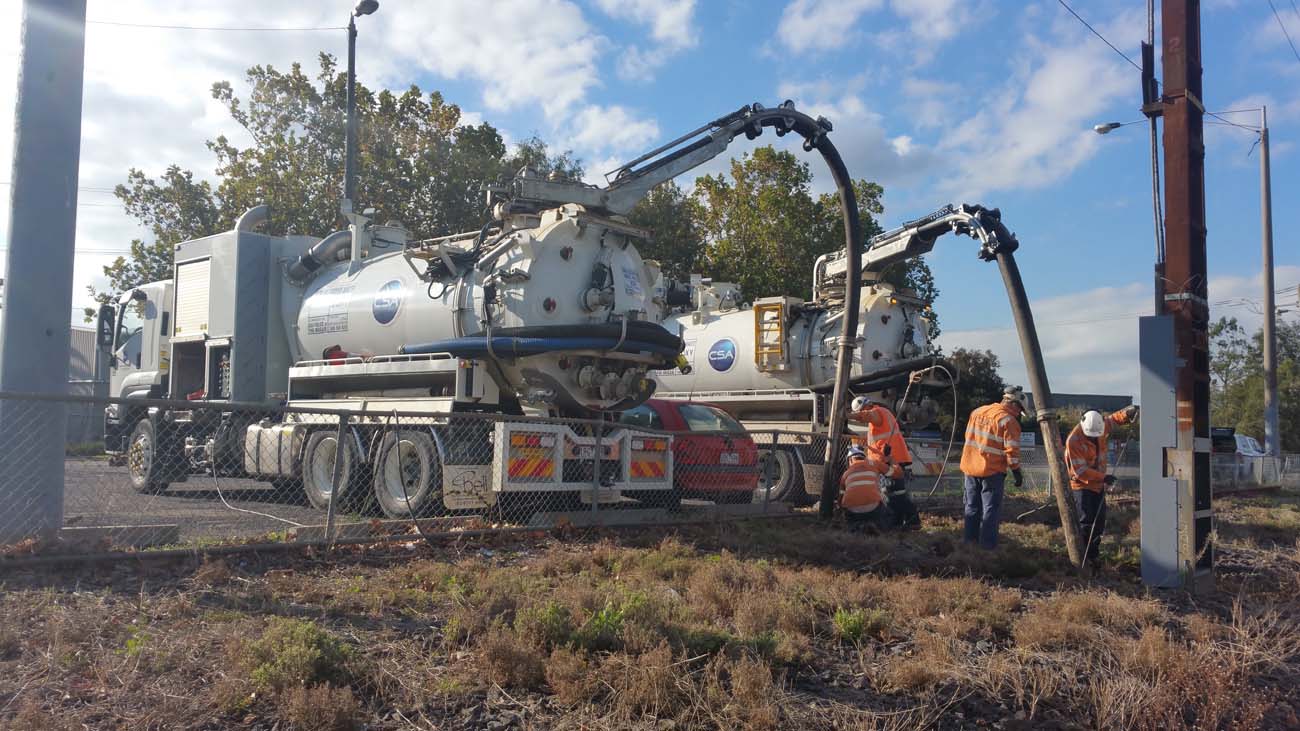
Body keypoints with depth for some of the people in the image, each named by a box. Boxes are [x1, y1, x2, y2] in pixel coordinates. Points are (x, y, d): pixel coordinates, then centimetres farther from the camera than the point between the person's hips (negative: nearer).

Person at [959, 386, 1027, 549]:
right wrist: (1017, 473, -4)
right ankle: (987, 545, 2)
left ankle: (969, 540, 21)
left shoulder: (977, 412, 9)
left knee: (972, 507, 16)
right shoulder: (1009, 421, -12)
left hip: (970, 468, 6)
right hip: (991, 471, -6)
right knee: (991, 509, 2)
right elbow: (1012, 451, -14)